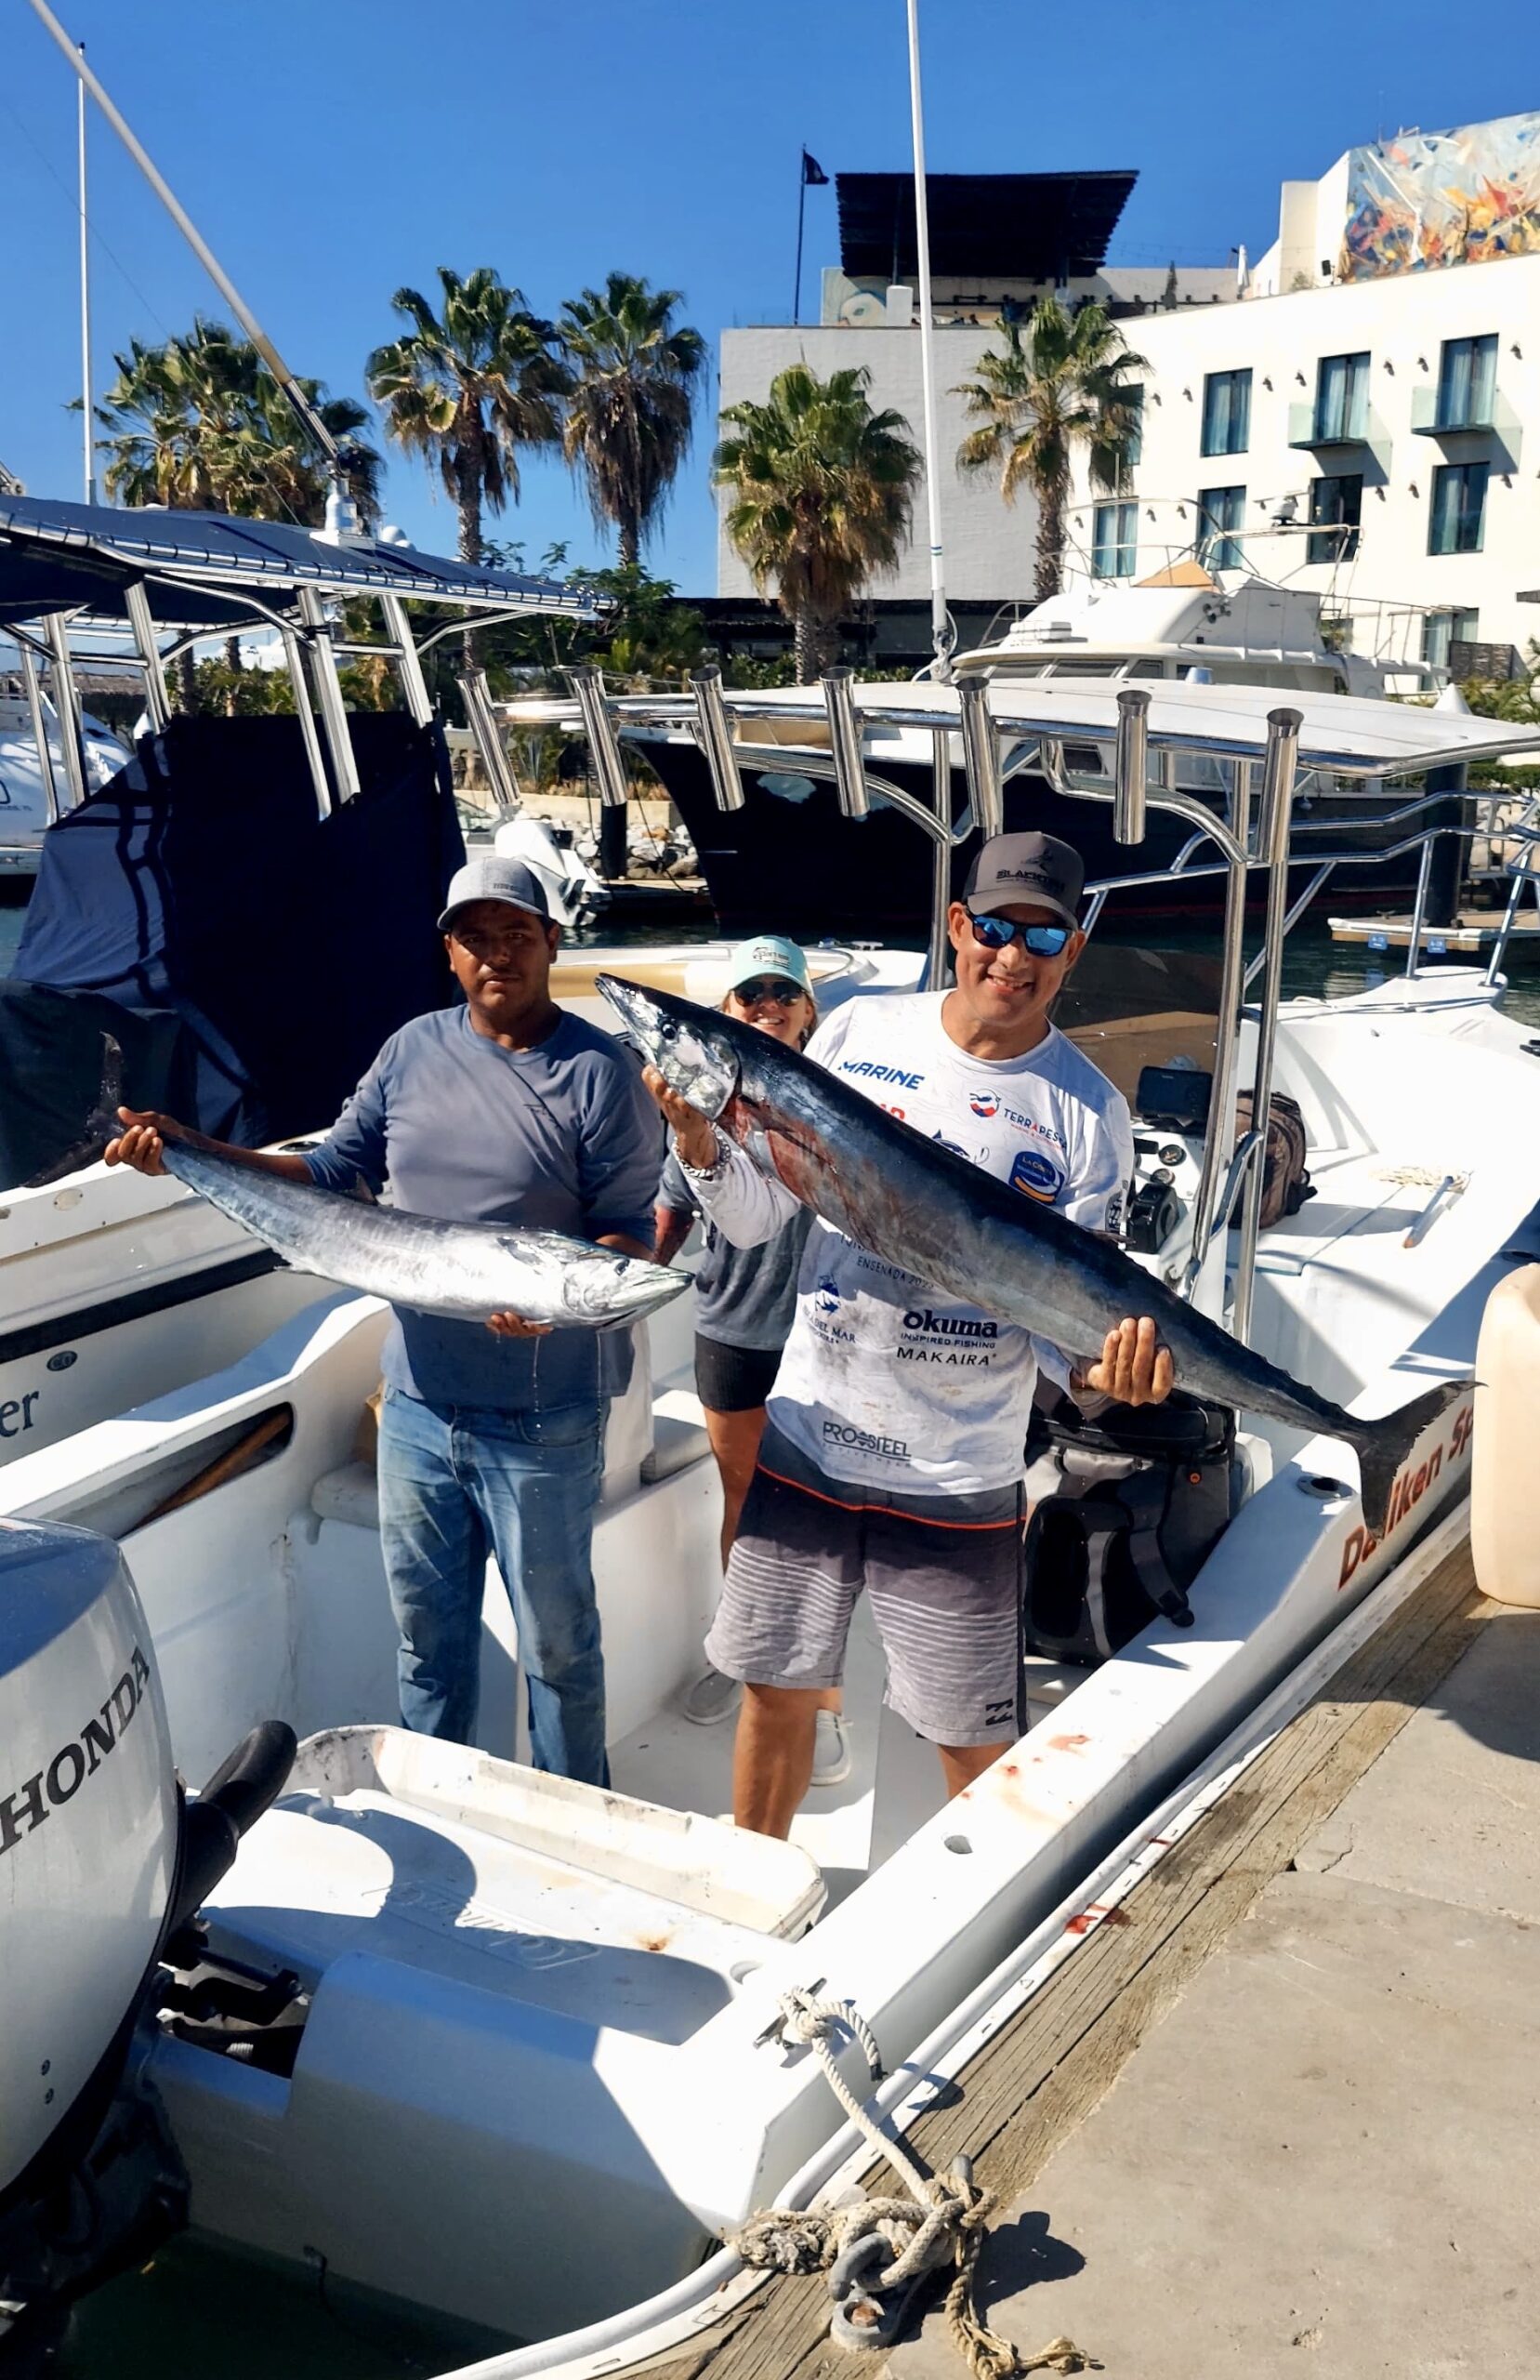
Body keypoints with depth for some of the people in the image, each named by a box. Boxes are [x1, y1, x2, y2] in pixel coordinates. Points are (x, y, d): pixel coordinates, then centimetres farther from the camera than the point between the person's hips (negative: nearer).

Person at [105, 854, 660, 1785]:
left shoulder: (598, 1071, -12)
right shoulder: (414, 1051, 4)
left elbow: (633, 1234, -12)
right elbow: (335, 1172, 9)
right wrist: (188, 1150, 0)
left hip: (542, 1419, -5)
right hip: (419, 1402, 5)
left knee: (556, 1636, 11)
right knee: (427, 1628, 20)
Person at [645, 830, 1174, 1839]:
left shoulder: (1089, 1113, -7)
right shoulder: (859, 1032, -1)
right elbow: (759, 1216, 3)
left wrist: (1102, 1367, -29)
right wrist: (700, 1137, -17)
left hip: (958, 1486, -2)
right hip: (805, 1442, 3)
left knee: (979, 1749, 7)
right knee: (775, 1692, 17)